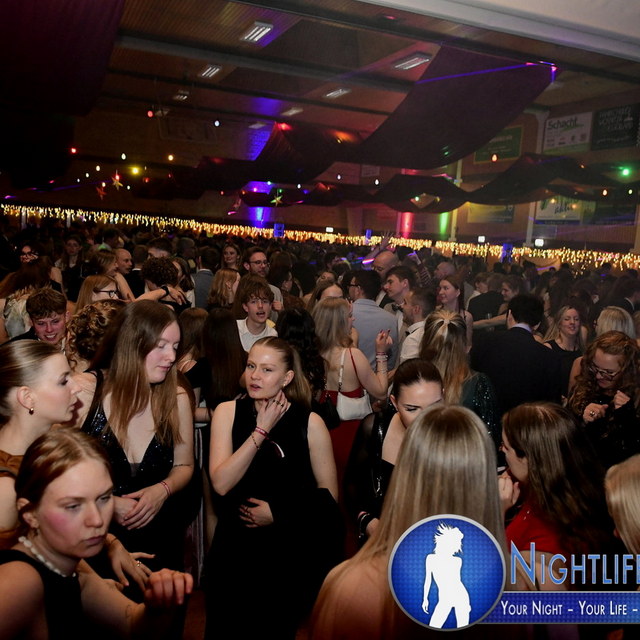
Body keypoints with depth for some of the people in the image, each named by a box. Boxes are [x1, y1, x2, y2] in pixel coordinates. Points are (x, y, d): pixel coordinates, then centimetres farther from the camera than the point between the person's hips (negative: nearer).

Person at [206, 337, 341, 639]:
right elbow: (221, 484, -17)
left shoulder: (309, 422, -12)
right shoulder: (227, 412, -7)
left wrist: (278, 512, -14)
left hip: (290, 549, -1)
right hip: (235, 546, 2)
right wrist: (261, 431, -20)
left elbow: (329, 493, -6)